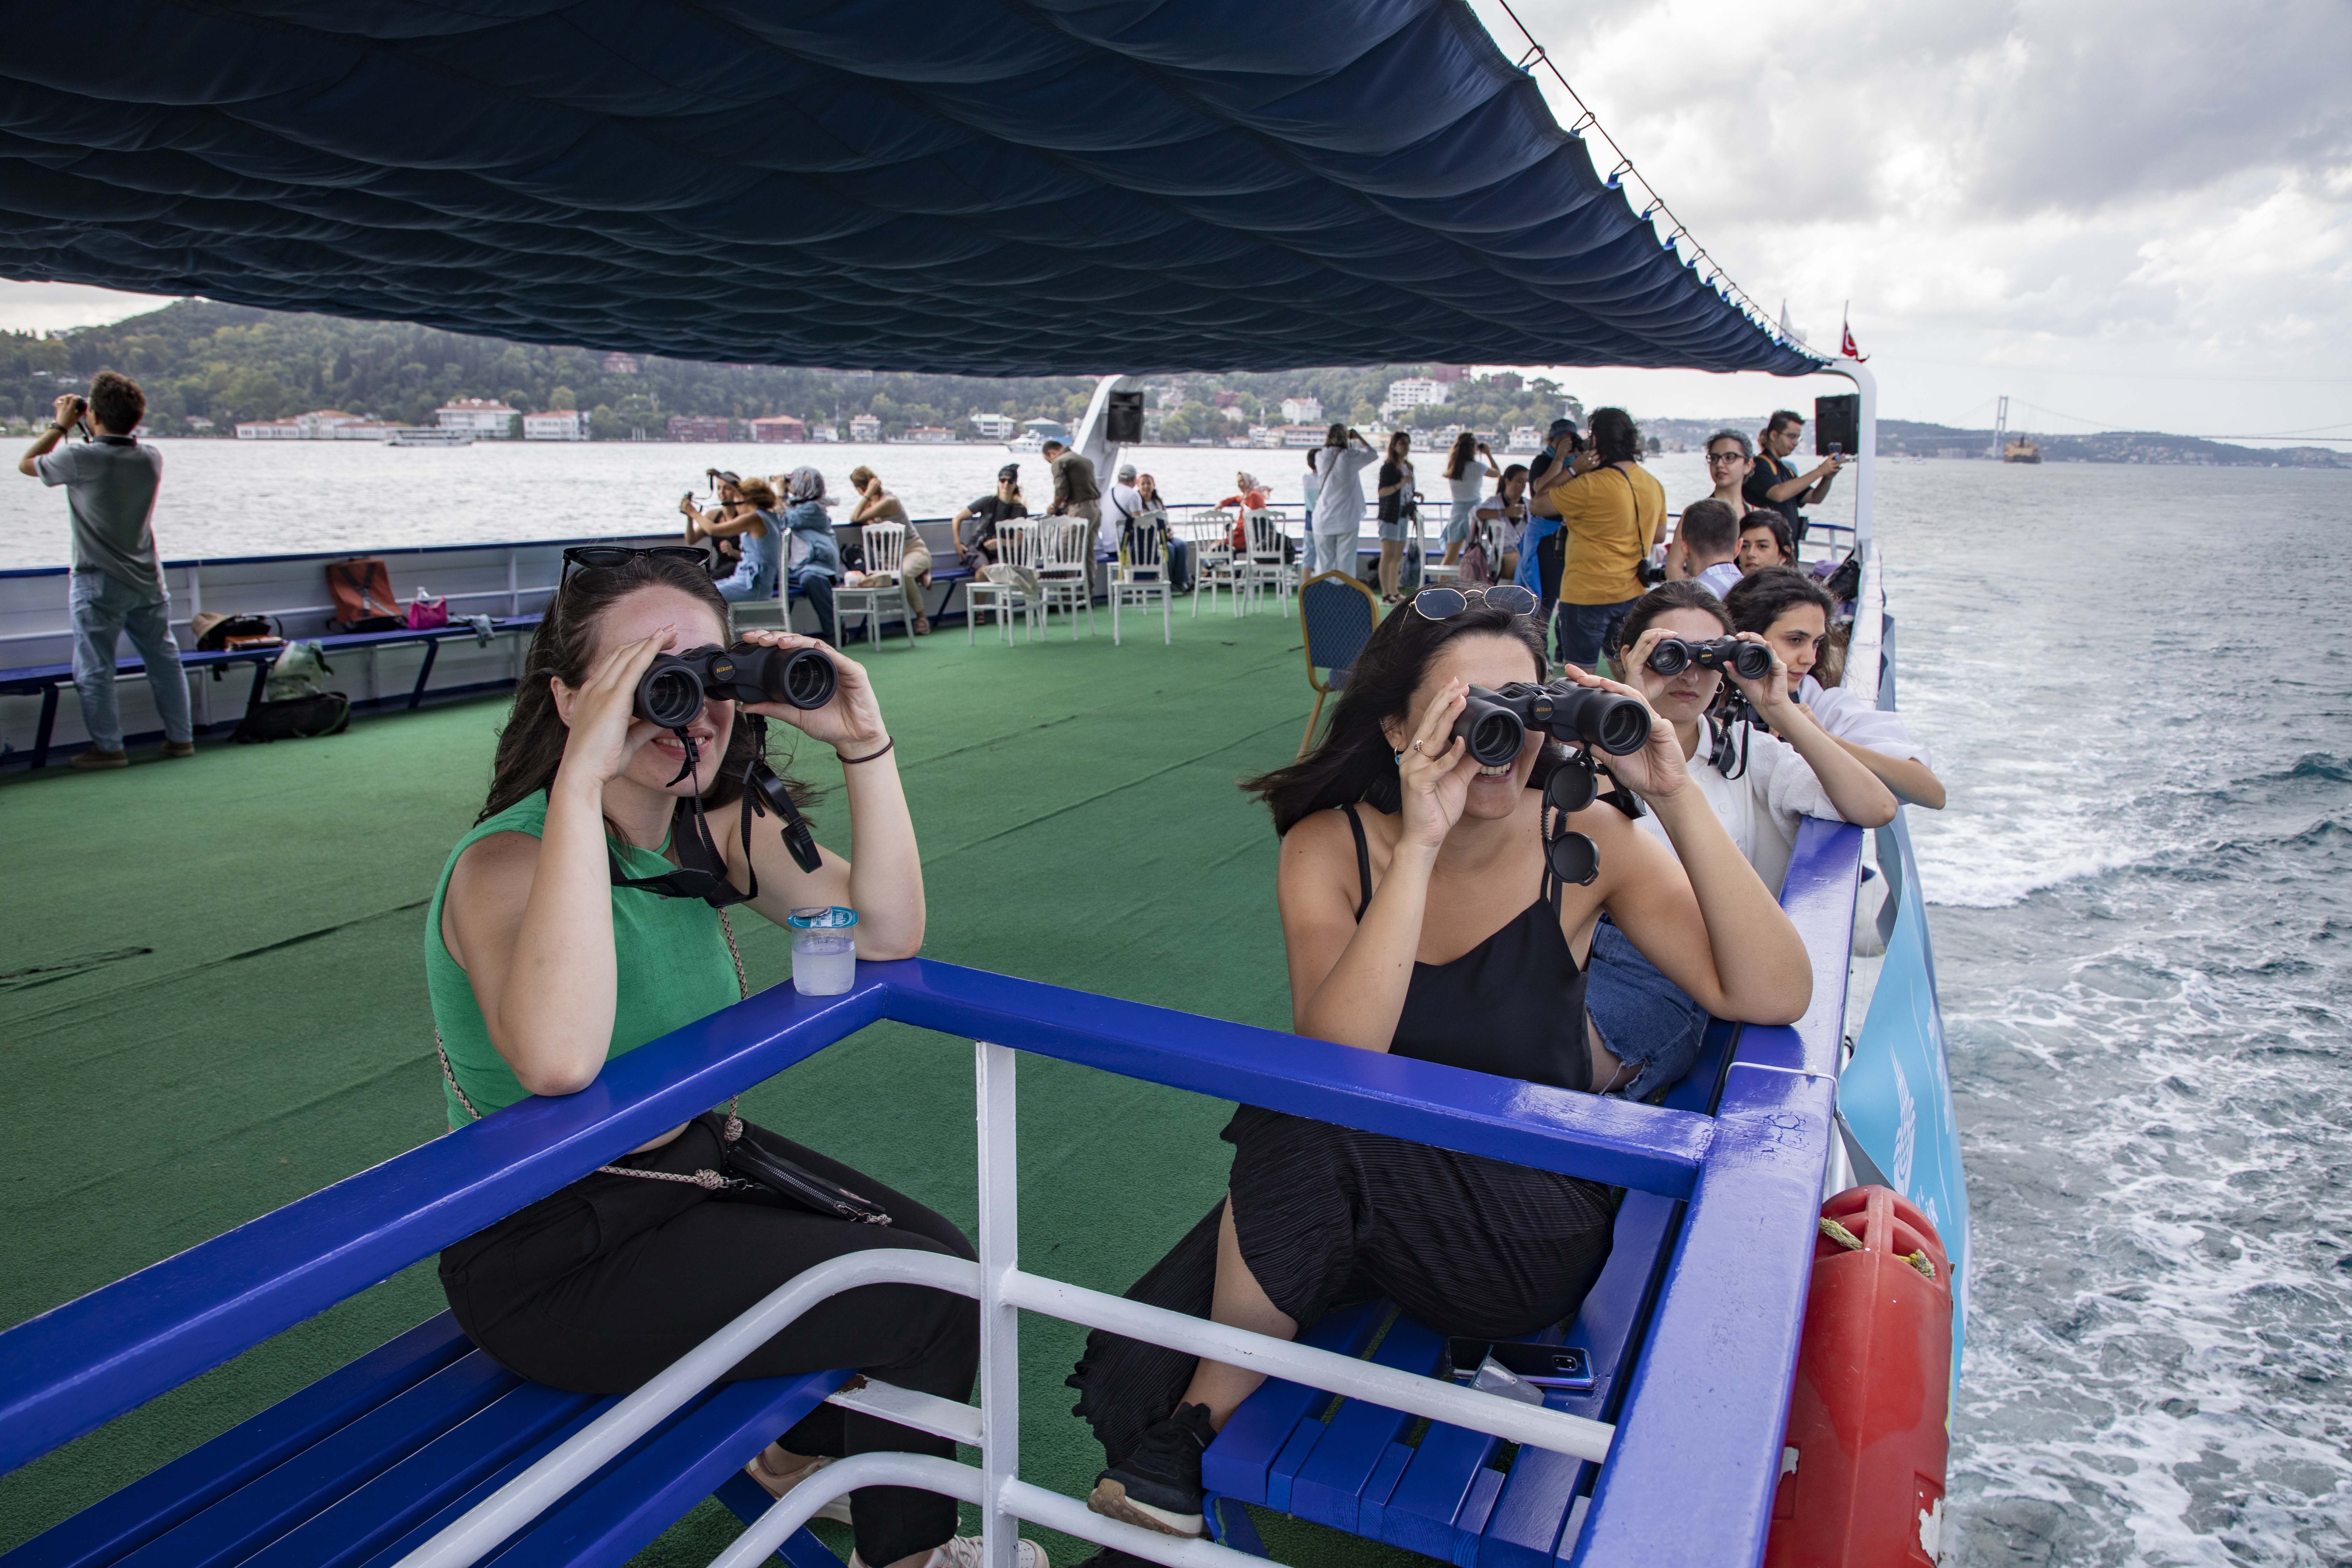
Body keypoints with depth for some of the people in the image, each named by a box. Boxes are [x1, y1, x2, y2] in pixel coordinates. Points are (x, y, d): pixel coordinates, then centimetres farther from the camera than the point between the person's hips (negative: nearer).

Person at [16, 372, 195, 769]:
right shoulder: (152, 458, -2)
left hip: (99, 583, -5)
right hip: (147, 579, 5)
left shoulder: (81, 459, -17)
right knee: (164, 659, 12)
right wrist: (79, 426, 19)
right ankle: (181, 737, 17)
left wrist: (60, 425, 9)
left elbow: (27, 463, 2)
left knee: (94, 669, 4)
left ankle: (108, 747, 8)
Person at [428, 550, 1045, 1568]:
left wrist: (864, 744, -21)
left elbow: (888, 932, -9)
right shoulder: (505, 862, -25)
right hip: (550, 1259, -7)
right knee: (928, 1297, -10)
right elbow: (559, 1059, -45)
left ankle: (806, 1456, 31)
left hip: (692, 1159, 8)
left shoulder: (707, 830, -3)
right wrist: (583, 774, -44)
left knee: (937, 1253, 0)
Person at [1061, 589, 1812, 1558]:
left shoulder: (1581, 840, -10)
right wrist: (1421, 844, -34)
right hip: (1348, 1200, 2)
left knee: (1307, 1132, -32)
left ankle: (1195, 1439, -8)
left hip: (1539, 1235, -1)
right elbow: (1335, 1059, -27)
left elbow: (1773, 997, -19)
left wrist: (1677, 800, -27)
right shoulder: (1331, 845, -11)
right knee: (1131, 1373, -19)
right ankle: (1156, 1531, 17)